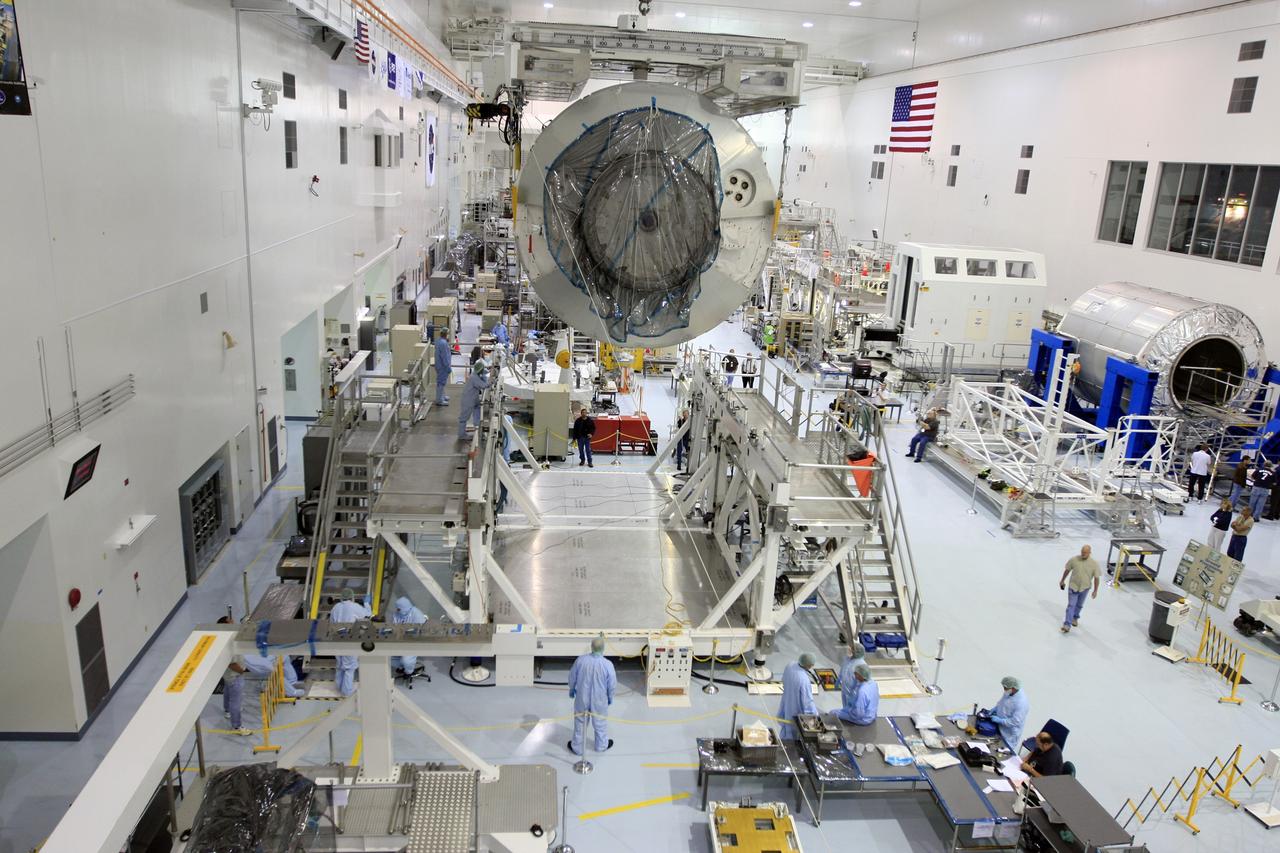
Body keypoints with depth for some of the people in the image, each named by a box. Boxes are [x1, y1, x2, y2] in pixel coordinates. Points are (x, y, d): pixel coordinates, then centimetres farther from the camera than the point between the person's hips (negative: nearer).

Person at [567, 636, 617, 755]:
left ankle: (577, 747, 35)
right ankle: (602, 745, 42)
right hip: (599, 700, -1)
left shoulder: (580, 660, -18)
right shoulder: (607, 664, -23)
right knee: (600, 723, 22)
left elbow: (572, 677, -3)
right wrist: (610, 698, 9)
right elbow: (612, 685, -11)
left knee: (580, 723, 20)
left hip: (582, 698, 1)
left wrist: (571, 690, 16)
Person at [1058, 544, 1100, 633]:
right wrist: (1062, 581, 11)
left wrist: (1095, 591, -3)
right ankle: (1067, 625, -8)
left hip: (1084, 588, 1)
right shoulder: (1074, 559, -14)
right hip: (1073, 586, -1)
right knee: (1071, 605, -6)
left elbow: (1096, 578, -6)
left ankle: (1075, 618, 44)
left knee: (1079, 605, 20)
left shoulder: (1094, 563, -14)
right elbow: (1067, 570, 1)